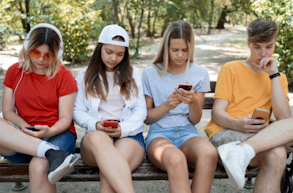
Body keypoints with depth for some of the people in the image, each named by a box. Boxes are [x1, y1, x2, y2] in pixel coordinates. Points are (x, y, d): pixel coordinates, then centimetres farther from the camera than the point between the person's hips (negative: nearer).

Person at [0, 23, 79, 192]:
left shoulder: (64, 76, 1)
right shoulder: (14, 72, 10)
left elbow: (65, 118, -3)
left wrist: (48, 132, -24)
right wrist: (24, 126, -13)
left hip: (56, 134, -3)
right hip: (22, 139, 3)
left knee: (39, 167, -36)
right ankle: (52, 153, -37)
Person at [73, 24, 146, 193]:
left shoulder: (134, 74, 17)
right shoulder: (85, 76, 18)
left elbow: (141, 110, 8)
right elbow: (78, 111, 11)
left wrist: (124, 128, -12)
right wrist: (95, 124, -12)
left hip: (130, 136, 0)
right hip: (96, 135, 0)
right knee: (98, 138, -41)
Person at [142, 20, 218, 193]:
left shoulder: (200, 73, 8)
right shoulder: (150, 73, 5)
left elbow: (195, 120, 7)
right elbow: (146, 117, 6)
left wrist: (193, 102, -15)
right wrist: (167, 105, -12)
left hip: (187, 133, 2)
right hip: (159, 133, -2)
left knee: (209, 153, -35)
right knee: (176, 159, -39)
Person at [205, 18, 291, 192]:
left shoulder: (279, 78, 17)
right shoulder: (231, 69, 6)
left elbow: (284, 118, -2)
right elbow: (217, 113, -3)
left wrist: (274, 74, -4)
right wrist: (238, 124, -26)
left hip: (258, 137, 5)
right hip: (225, 132, -4)